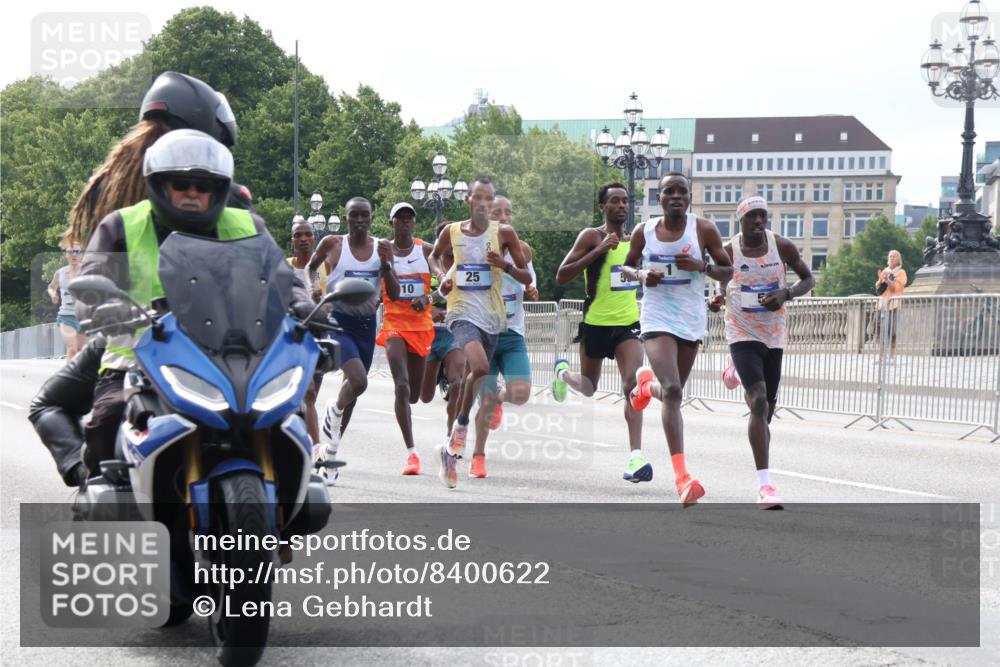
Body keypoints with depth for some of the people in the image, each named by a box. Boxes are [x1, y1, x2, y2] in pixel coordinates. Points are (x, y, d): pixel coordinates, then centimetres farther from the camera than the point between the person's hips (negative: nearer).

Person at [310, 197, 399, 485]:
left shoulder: (382, 248, 3)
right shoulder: (332, 244, -4)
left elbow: (394, 294, 1)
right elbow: (312, 267, 16)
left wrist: (385, 264, -13)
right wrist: (314, 286, -3)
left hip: (367, 324, 4)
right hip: (339, 321, -4)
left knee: (353, 388, 11)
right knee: (358, 382, -25)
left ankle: (329, 449, 28)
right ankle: (334, 410, 9)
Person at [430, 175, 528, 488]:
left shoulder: (503, 233, 1)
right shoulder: (451, 232, 2)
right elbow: (433, 258, 21)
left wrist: (505, 265, -13)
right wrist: (442, 278, 2)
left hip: (492, 318, 2)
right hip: (462, 313, -2)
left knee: (474, 375, 8)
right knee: (480, 368, -28)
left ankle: (451, 450, 22)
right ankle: (461, 425, -8)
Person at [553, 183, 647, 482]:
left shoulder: (635, 240, 11)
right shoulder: (592, 236, -7)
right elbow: (561, 276, -16)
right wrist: (598, 250, -23)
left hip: (628, 323, 3)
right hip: (596, 323, -3)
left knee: (633, 382, -18)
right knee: (588, 388, 14)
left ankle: (635, 456, -24)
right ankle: (564, 372, 51)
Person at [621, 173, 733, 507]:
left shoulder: (704, 229, -4)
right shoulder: (644, 231, -1)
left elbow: (728, 271, 2)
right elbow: (627, 266, 14)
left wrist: (701, 266, -18)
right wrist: (641, 274, -9)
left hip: (692, 320, 2)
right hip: (657, 319, -2)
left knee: (673, 390, 17)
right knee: (672, 391, -20)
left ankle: (647, 383, 57)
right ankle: (682, 475, -24)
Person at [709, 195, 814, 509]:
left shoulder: (781, 246, -4)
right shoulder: (728, 252, -6)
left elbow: (808, 278, 6)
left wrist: (786, 294, -13)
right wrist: (717, 299, -11)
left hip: (774, 336, 3)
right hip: (742, 335, -3)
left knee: (767, 407, 12)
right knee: (760, 403, -20)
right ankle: (765, 485, -24)